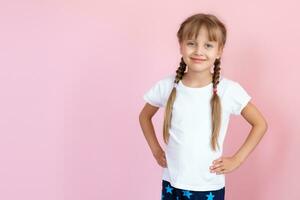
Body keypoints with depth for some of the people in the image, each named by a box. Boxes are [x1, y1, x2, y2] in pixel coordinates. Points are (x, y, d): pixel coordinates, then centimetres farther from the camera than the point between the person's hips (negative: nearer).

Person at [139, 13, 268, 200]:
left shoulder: (229, 90, -13)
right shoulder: (166, 86, -7)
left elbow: (260, 124, -2)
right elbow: (144, 116, 11)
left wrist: (237, 159, -5)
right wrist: (156, 150, 4)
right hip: (172, 184, 2)